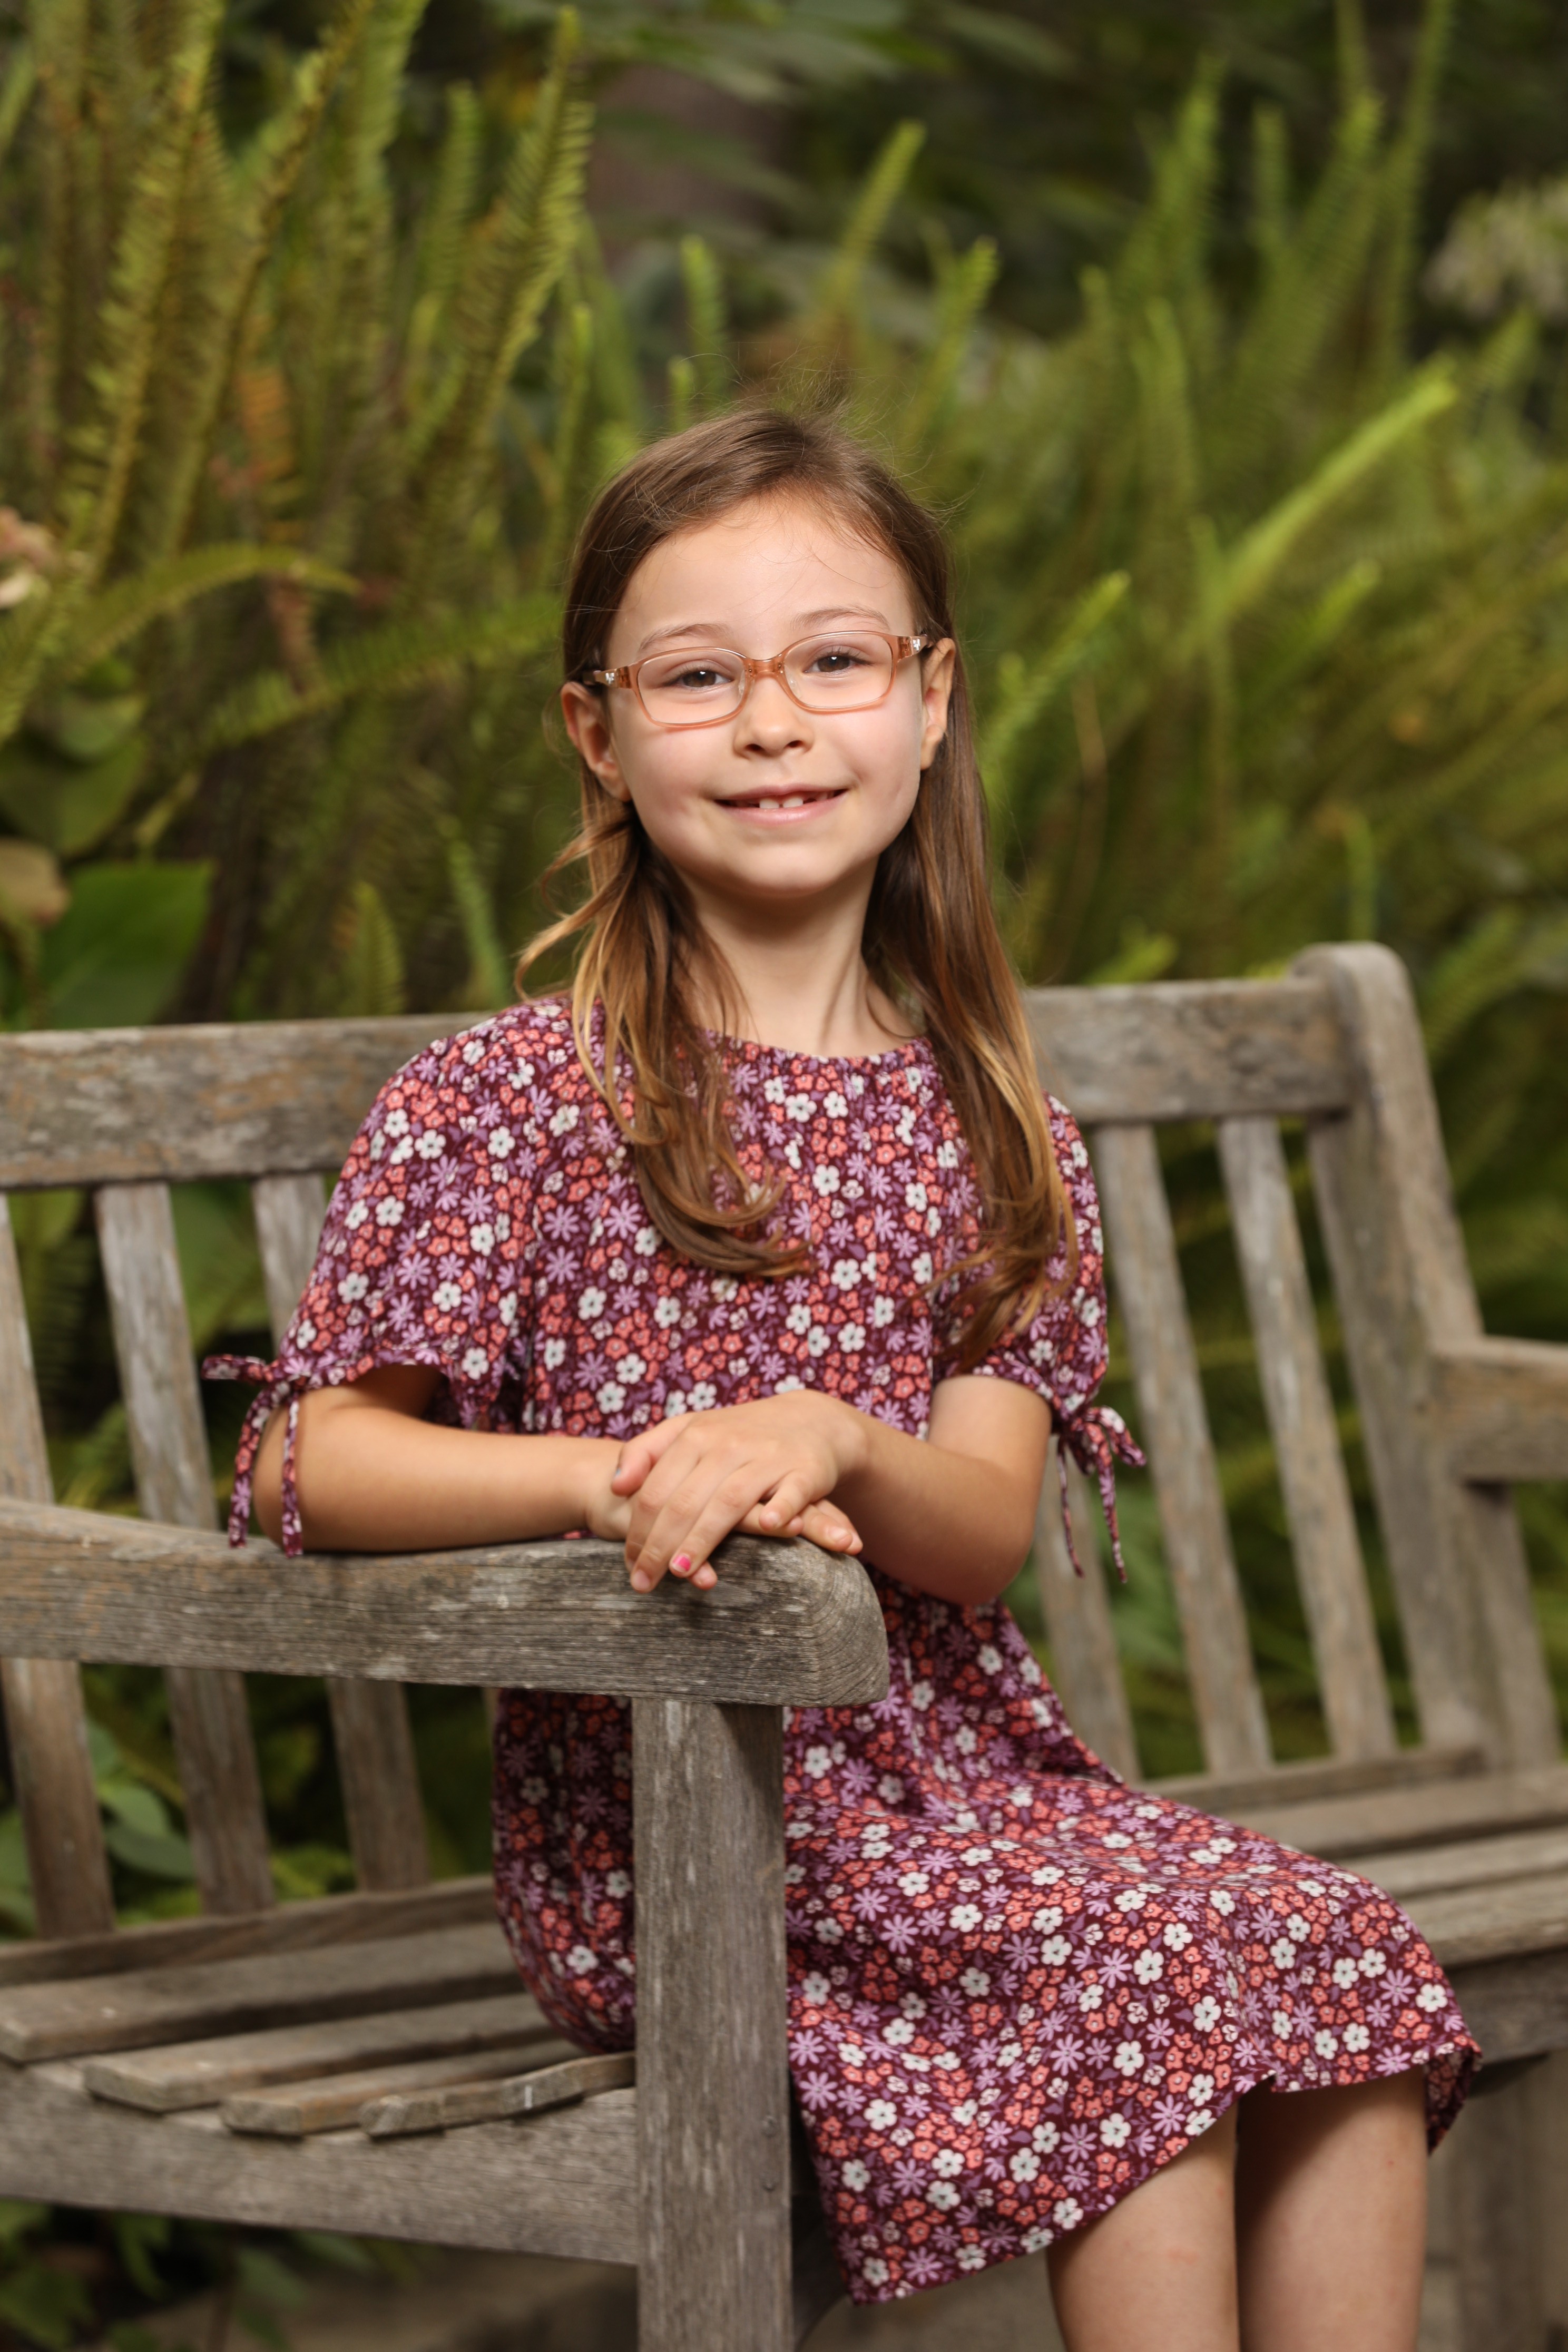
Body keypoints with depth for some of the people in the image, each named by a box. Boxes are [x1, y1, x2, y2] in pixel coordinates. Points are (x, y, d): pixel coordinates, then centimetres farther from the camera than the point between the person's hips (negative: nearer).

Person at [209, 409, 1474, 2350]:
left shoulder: (988, 1126, 10)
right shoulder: (510, 1102, -3)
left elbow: (985, 1531, -1)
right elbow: (302, 1465, -10)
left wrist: (825, 1444, -25)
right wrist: (619, 1479, -26)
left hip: (957, 1763, 5)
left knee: (1350, 1955, -17)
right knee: (1160, 1962, -26)